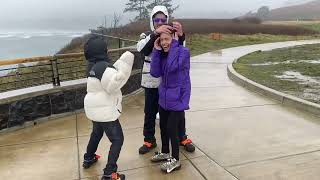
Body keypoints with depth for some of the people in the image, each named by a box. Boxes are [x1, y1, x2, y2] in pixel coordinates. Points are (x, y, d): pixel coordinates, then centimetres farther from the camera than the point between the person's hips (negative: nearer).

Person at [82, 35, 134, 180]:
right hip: (105, 110, -9)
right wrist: (124, 66, -28)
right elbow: (114, 85, -26)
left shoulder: (93, 65, 6)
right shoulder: (103, 66, -22)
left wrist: (120, 64, -1)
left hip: (95, 108, 9)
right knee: (117, 139, -1)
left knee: (96, 133, 30)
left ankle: (88, 159, 49)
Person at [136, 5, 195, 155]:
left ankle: (182, 138, 31)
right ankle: (149, 140, 30)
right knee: (150, 112, 11)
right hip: (152, 82, 0)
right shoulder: (147, 35, 1)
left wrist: (181, 35, -34)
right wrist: (155, 33, -35)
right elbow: (141, 48, -21)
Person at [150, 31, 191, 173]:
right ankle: (165, 153, 39)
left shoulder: (183, 51, -13)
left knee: (171, 129, -2)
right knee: (163, 127, 17)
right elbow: (155, 73, -7)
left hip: (177, 98, -7)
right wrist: (156, 51, -11)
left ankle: (175, 160, 18)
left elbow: (172, 66, -29)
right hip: (164, 97, 7)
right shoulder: (162, 54, 5)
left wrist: (174, 44, -20)